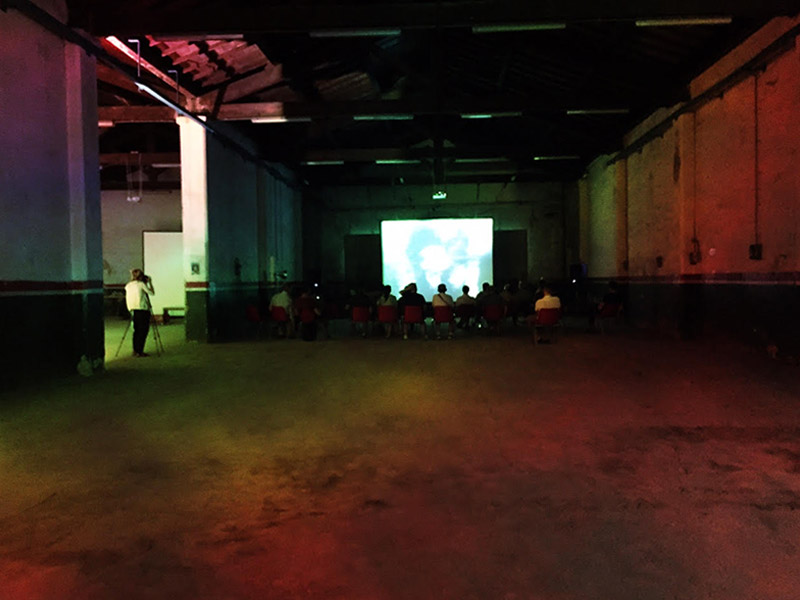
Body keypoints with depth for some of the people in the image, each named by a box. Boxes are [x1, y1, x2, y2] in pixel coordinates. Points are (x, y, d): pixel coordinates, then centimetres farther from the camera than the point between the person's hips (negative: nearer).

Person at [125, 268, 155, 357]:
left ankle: (135, 350, 14)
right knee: (143, 330, -2)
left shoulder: (128, 285, 11)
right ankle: (139, 351, -5)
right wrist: (150, 283, 9)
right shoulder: (141, 284, -7)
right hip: (142, 310, -7)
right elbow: (152, 293, -3)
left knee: (136, 330, 14)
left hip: (133, 310, 7)